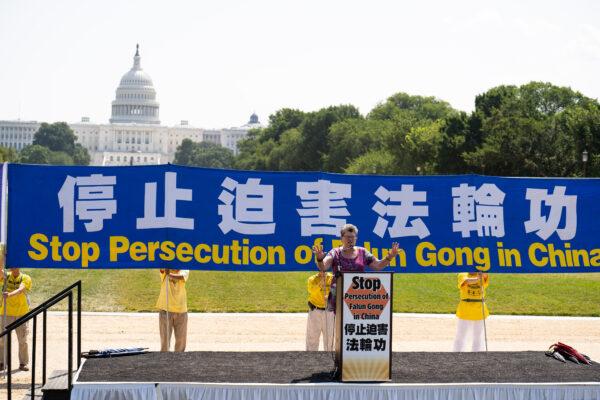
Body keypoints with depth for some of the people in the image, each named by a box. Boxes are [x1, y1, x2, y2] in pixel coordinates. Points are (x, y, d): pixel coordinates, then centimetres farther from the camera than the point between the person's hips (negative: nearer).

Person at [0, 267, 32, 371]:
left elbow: (21, 290, -24)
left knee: (23, 339, 5)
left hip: (21, 313, -2)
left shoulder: (26, 278, -6)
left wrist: (10, 294, -42)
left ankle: (23, 363, 16)